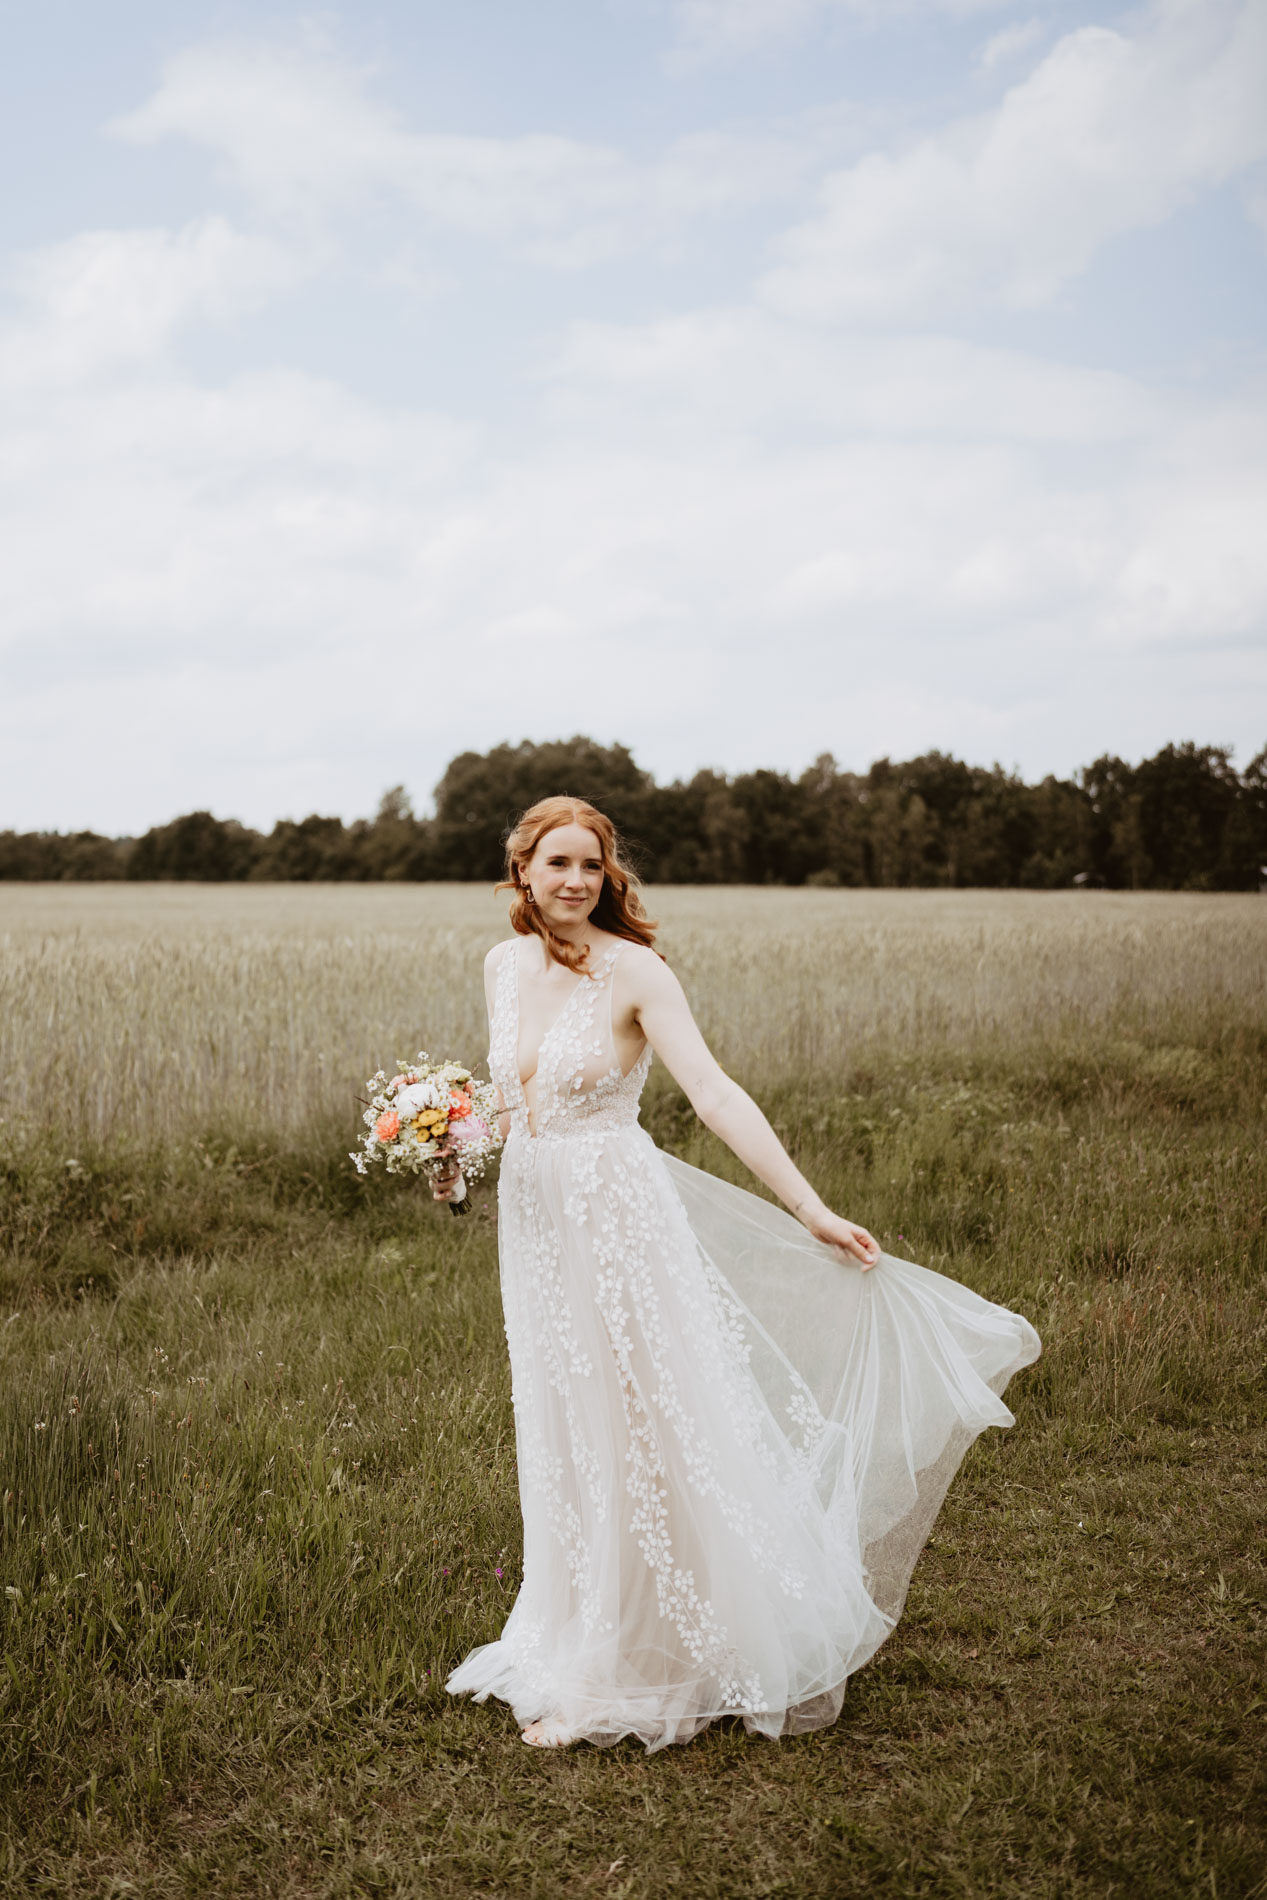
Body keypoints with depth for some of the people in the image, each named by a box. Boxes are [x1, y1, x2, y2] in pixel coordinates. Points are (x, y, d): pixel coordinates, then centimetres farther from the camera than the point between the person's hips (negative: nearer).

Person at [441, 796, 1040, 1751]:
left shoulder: (633, 971, -13)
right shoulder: (505, 964, 5)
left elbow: (716, 1095, -20)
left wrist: (810, 1210, -26)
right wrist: (460, 1161, 2)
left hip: (620, 1219, -6)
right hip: (533, 1224, 6)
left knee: (646, 1439, 2)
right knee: (563, 1449, 14)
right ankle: (579, 1662, 30)